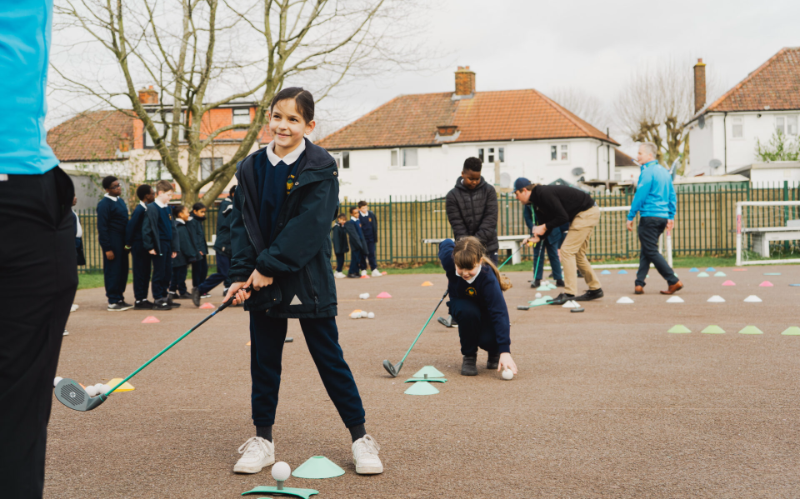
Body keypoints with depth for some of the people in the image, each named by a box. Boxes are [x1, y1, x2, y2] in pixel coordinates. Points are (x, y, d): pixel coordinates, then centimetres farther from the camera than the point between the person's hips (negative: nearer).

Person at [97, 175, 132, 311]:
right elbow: (102, 227, -14)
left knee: (123, 270, 11)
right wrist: (107, 249, -16)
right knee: (112, 271, -3)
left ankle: (120, 298, 19)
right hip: (112, 242, -8)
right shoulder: (104, 204, -12)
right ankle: (113, 302, 4)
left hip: (122, 241, 8)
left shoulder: (120, 201, 14)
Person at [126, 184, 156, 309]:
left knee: (146, 273, 12)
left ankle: (143, 299, 18)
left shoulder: (147, 209, 11)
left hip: (146, 246, 9)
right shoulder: (139, 210, -16)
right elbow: (130, 226, -18)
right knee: (139, 273, -3)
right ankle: (138, 301, 2)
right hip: (139, 246, -8)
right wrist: (128, 244, -11)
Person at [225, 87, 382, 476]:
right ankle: (262, 439, 25)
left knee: (330, 359, 2)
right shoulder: (251, 169, 6)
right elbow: (242, 224, 3)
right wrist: (242, 274, -9)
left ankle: (360, 437, 15)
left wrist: (270, 265, -19)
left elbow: (309, 225, -16)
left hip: (308, 282, -4)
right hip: (262, 282, 4)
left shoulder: (320, 168, -7)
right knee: (263, 361, 11)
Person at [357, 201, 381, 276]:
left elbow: (375, 226, 9)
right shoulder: (358, 216, -9)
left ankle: (374, 270, 4)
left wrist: (375, 237, 6)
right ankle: (363, 270, 14)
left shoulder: (371, 214, 2)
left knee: (372, 253, 3)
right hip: (362, 238, -2)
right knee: (363, 254, 5)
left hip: (371, 238, 2)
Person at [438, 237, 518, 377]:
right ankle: (469, 356, -12)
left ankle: (494, 352, 10)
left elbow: (499, 312, -43)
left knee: (488, 339, -32)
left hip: (486, 310, -2)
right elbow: (446, 243, -4)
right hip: (461, 303, 2)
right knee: (467, 311, -37)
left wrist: (505, 351, -52)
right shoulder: (449, 259, -30)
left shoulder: (488, 277, -38)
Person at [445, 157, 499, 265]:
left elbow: (490, 220, -6)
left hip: (488, 249, 1)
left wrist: (477, 241, -17)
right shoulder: (453, 195, -2)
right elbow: (457, 225, -6)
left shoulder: (489, 190, 1)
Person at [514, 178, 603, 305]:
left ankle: (569, 294, -12)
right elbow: (546, 222, 11)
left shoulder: (544, 194, -23)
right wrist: (537, 237, -4)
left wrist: (544, 227, -15)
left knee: (567, 250, -12)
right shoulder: (537, 200, 8)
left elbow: (563, 217, -24)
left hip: (587, 213, -10)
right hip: (588, 213, 10)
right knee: (577, 253, 15)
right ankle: (595, 289, 22)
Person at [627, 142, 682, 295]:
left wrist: (630, 217, -8)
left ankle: (674, 281, -8)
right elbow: (672, 196, 16)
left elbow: (639, 196, -13)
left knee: (651, 251, -3)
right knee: (646, 250, 13)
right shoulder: (665, 172, 14)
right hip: (663, 217, 8)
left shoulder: (647, 172, -11)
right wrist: (671, 217, 19)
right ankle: (639, 284, 9)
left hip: (649, 216, -8)